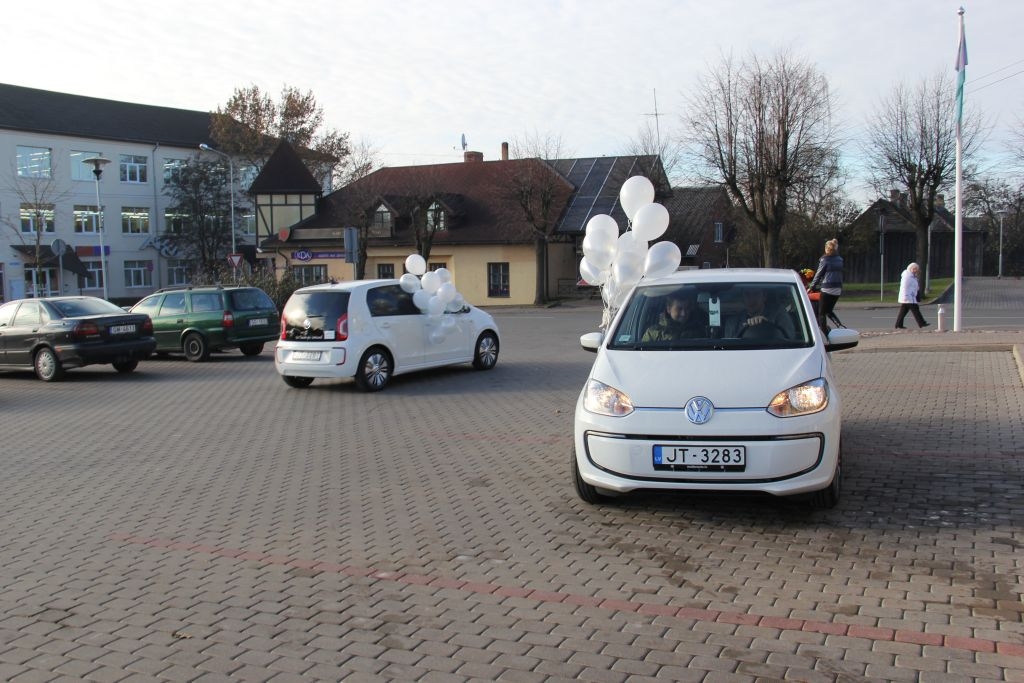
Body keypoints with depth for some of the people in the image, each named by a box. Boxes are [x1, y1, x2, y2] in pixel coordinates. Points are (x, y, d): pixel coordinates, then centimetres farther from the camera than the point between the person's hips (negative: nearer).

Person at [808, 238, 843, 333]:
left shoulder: (825, 259, -7)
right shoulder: (840, 259, 10)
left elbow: (818, 274, -3)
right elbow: (840, 274, 13)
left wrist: (811, 287, 5)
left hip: (827, 289, -6)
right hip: (838, 289, 6)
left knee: (821, 313, -2)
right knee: (829, 311, 19)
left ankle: (825, 335, -7)